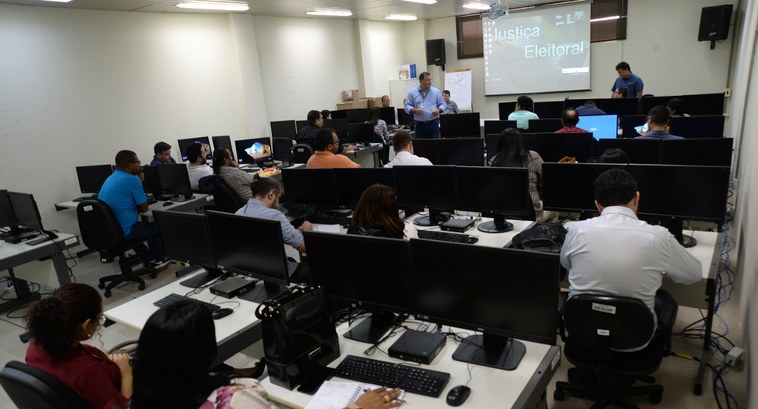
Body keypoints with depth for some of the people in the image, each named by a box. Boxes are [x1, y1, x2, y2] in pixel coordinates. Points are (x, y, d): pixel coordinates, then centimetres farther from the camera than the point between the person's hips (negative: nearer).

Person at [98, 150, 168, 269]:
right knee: (154, 227, 19)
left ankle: (149, 261, 34)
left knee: (143, 225, 33)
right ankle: (158, 260, 34)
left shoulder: (110, 178, 10)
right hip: (123, 232, -8)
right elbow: (144, 208, -9)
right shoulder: (132, 179, -17)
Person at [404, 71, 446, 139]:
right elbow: (407, 106, 2)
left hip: (433, 123, 1)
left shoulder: (436, 91, 7)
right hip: (419, 125, -1)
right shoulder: (412, 92, 3)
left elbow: (442, 104, 12)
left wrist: (439, 110, -10)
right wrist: (414, 110, -17)